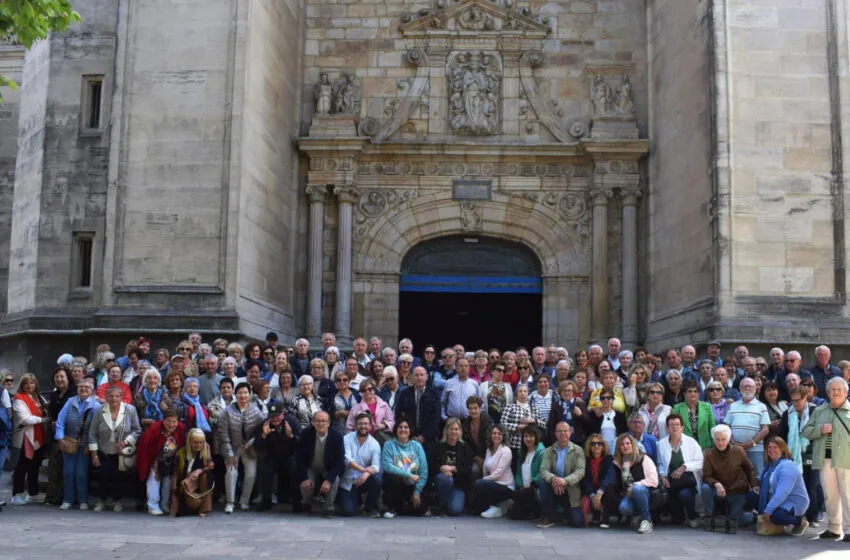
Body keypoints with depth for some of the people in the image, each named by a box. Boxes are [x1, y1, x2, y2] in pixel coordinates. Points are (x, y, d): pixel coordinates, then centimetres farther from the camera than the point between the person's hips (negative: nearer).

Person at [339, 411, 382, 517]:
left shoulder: (375, 444, -5)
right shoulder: (347, 439, -8)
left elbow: (376, 465, -15)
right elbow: (347, 460, -21)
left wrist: (367, 473, -38)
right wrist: (363, 469, -38)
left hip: (364, 480, 1)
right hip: (348, 481, -1)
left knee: (377, 478, -31)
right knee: (348, 511, -17)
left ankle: (372, 507, -3)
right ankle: (357, 499, 22)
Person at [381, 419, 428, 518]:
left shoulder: (417, 446, 2)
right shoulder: (389, 445, -5)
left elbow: (424, 471, -1)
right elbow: (387, 466, -18)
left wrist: (417, 492, -8)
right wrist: (409, 475, -22)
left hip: (411, 486, 2)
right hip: (395, 484, -2)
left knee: (419, 510, -16)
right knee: (392, 478, -35)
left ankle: (403, 505, 21)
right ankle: (393, 507, -7)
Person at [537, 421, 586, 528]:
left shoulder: (578, 450, -1)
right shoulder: (549, 451, 2)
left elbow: (580, 471, -15)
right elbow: (543, 470, -11)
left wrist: (565, 481, -34)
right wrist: (553, 478, -35)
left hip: (571, 491, -1)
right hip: (554, 489, 1)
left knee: (577, 522, -16)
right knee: (543, 482, -30)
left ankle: (566, 510, 21)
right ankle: (548, 517, -15)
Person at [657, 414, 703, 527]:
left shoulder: (691, 442, 0)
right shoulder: (661, 444, 4)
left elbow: (700, 462, -5)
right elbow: (659, 464, 6)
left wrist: (684, 467, -17)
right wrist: (662, 475, -11)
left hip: (688, 478, -2)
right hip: (671, 481, 2)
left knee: (684, 494, -37)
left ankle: (692, 517, -4)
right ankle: (678, 518, 41)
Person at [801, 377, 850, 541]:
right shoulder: (819, 411, 16)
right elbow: (805, 431, 13)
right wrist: (820, 429, -5)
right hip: (825, 459, 4)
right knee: (830, 495, 10)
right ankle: (834, 528, 19)